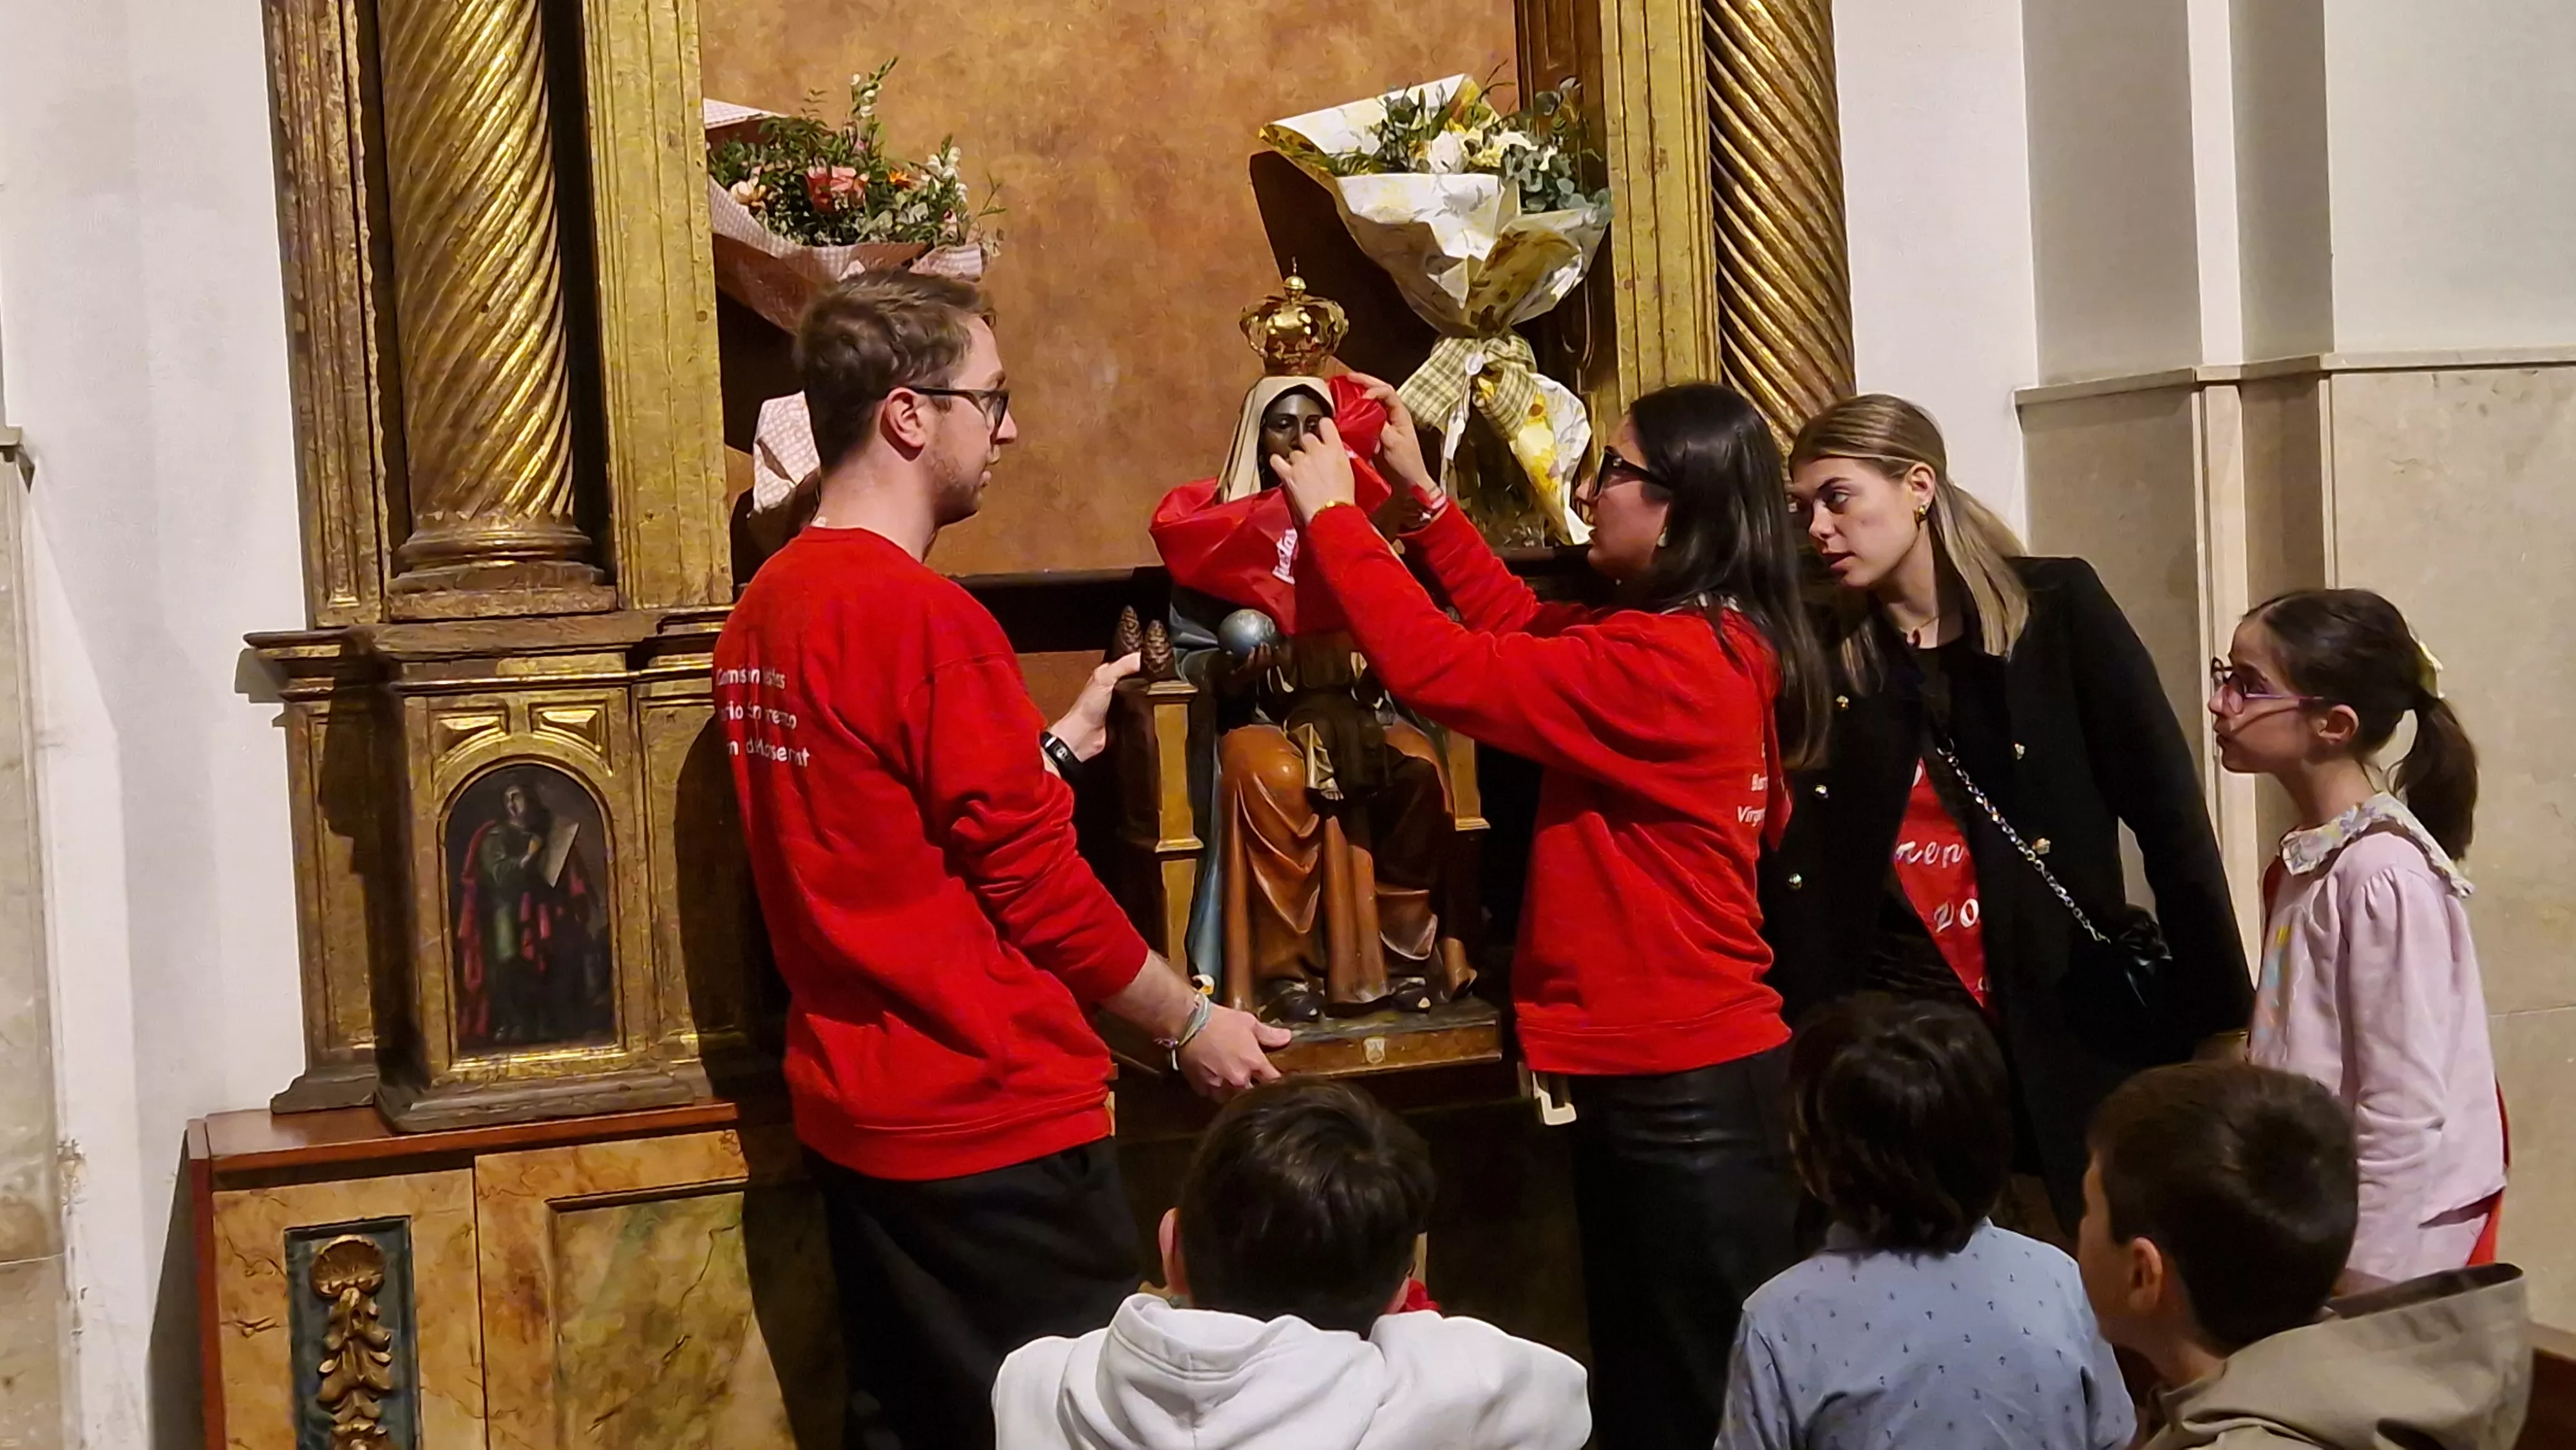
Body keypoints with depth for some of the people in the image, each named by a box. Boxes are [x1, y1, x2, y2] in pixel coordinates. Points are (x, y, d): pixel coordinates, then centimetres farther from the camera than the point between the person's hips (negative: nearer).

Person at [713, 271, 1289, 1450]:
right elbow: (1036, 888, -15)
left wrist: (1061, 741, 18)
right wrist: (1191, 1025, -1)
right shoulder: (923, 615, -19)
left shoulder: (766, 608, 6)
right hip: (991, 1117, -8)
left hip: (853, 1115, 8)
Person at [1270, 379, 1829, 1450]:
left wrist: (1332, 514, -9)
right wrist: (1422, 494, 15)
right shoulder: (1714, 641, 8)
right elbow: (1523, 627, 19)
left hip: (1681, 1084, -10)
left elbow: (1436, 669, -20)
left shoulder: (1661, 663, -21)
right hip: (1668, 1070, 10)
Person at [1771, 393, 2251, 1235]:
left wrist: (2218, 1020, -7)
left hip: (2065, 1033, -1)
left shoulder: (2058, 610, -1)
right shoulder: (1821, 656, 5)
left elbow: (2171, 816, -3)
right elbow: (1792, 879, 4)